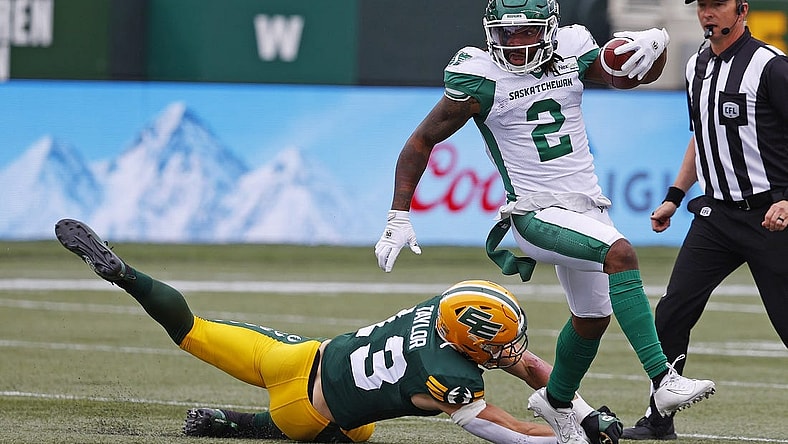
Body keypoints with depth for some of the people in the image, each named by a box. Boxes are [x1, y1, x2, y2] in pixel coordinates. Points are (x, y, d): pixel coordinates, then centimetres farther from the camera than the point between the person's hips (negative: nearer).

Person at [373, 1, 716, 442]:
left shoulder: (572, 57, 1)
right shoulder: (480, 81, -13)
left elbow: (642, 73, 15)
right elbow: (421, 142, -5)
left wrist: (652, 47, -9)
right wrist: (399, 218, -9)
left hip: (588, 206, 7)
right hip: (538, 214, -7)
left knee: (592, 318, 19)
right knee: (620, 253, -30)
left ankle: (556, 402, 47)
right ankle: (664, 381, -35)